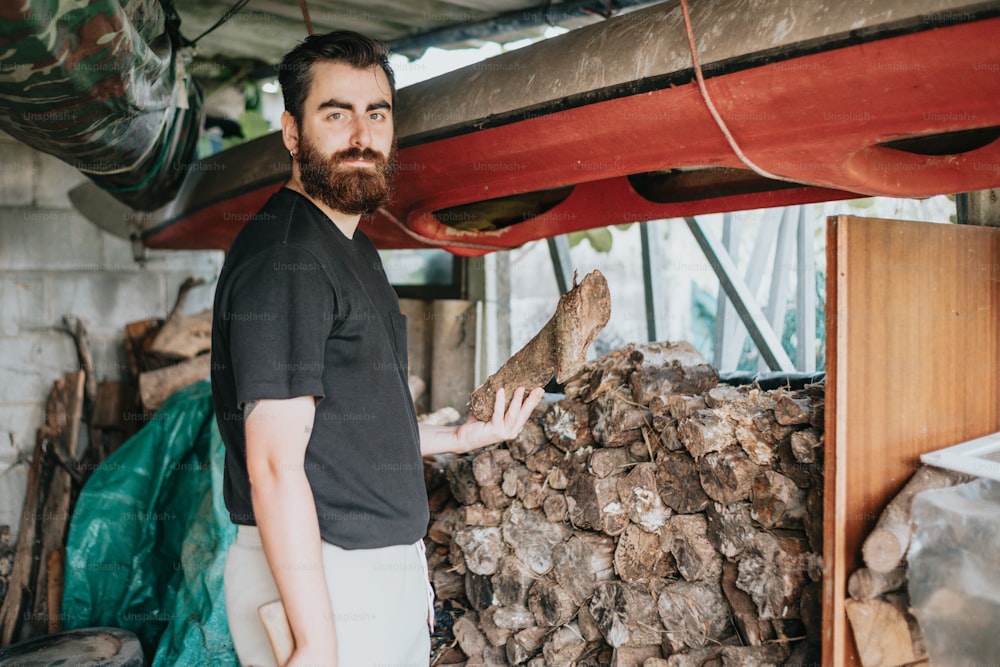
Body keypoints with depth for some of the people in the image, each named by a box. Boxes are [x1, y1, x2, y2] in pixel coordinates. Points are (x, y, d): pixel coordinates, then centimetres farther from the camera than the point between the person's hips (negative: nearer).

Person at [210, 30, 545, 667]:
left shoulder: (351, 249, 13)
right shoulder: (282, 257, -18)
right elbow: (275, 463, -24)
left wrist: (459, 437, 16)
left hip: (390, 567, 9)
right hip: (318, 584, -9)